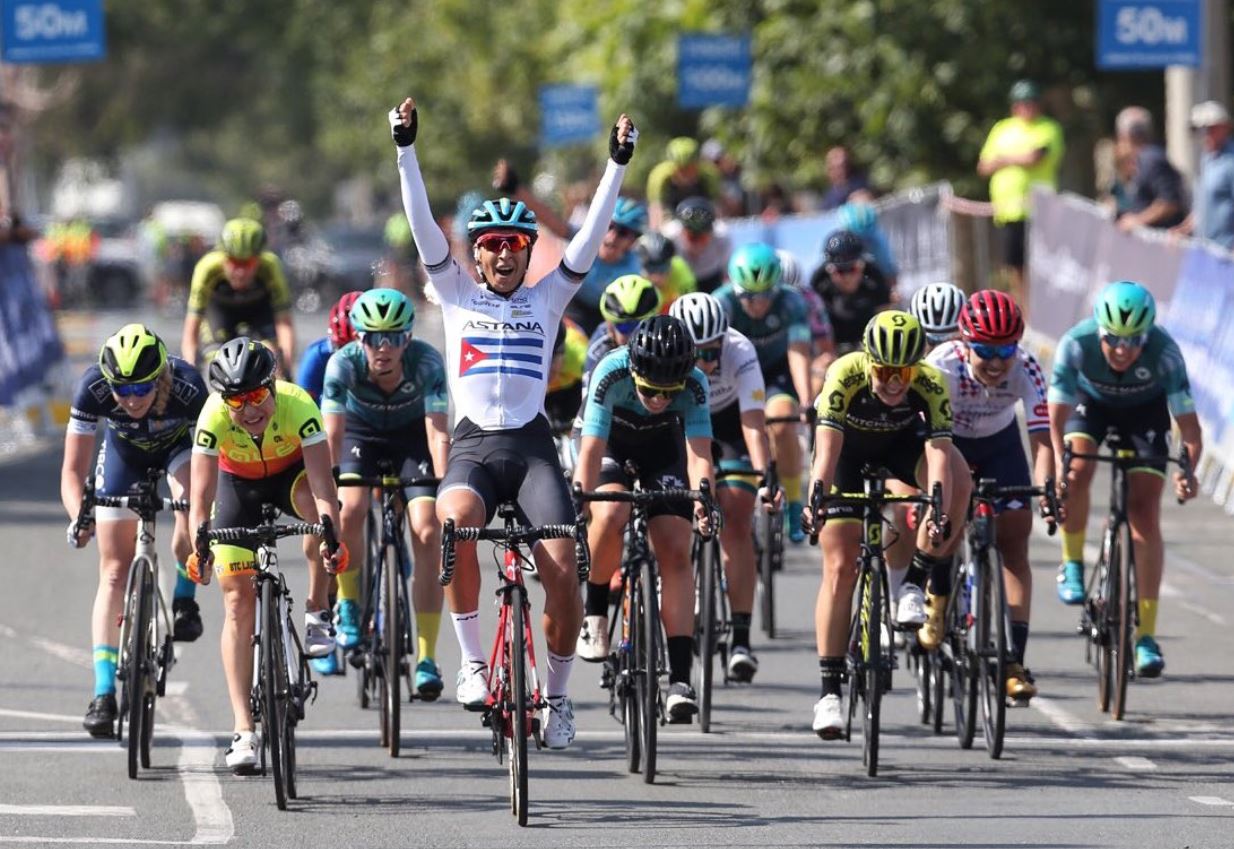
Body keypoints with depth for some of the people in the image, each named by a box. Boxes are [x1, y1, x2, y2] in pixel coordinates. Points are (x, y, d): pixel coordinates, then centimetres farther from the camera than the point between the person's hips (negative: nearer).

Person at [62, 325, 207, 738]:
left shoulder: (186, 386, -38)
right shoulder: (92, 388, -34)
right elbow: (73, 471, -29)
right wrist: (78, 515, -48)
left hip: (178, 444, -1)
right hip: (125, 450, 1)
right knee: (114, 570, -6)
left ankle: (184, 599, -10)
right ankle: (103, 692, -6)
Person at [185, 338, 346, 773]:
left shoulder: (297, 406, -35)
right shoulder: (214, 418, -32)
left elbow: (322, 487, -41)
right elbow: (201, 496, -35)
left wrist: (330, 538, -56)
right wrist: (200, 548, -50)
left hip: (292, 472, -1)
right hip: (238, 482, 1)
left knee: (312, 498, -38)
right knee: (238, 601, -9)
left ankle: (318, 611, -17)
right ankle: (243, 731, -7)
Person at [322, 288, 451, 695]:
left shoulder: (427, 363, -31)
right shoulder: (343, 364, -30)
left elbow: (438, 434, -34)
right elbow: (331, 434, -32)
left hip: (412, 435, 0)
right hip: (362, 433, 0)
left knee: (427, 533, -17)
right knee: (350, 508, -29)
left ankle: (427, 658, -12)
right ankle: (348, 607, -4)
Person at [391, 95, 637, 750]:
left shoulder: (547, 297, 15)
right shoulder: (456, 294, 14)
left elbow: (591, 236, 6)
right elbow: (423, 226, 5)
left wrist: (617, 164, -1)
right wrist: (406, 151, -4)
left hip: (532, 445, 1)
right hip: (473, 444, -1)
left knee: (562, 569, -16)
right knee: (454, 523, -33)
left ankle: (558, 695, 3)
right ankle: (472, 660, -22)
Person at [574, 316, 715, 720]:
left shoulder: (693, 384, -31)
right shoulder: (611, 375, -36)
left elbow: (698, 454, -37)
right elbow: (591, 452, -39)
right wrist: (579, 504, -52)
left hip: (663, 447, 1)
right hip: (611, 444, -1)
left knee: (675, 552, -14)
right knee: (611, 514, -32)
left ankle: (680, 678, -15)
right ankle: (594, 612, -6)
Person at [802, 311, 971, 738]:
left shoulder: (931, 384, -32)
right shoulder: (845, 375, -35)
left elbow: (938, 454, -41)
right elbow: (827, 447, -42)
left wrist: (938, 515, -57)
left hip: (902, 444, 1)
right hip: (849, 445, -1)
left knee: (958, 479, -32)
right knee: (840, 567, -9)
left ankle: (917, 583, -16)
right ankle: (829, 691, -4)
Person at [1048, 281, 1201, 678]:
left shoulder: (1164, 353, -35)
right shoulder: (1077, 344, -35)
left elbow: (1190, 427, -33)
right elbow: (1056, 422, -32)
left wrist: (1187, 470, -51)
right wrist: (1058, 472, -47)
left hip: (1145, 411, -1)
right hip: (1091, 403, 1)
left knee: (1145, 515, -12)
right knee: (1077, 471, -29)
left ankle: (1146, 635, -7)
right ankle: (1072, 564, -3)